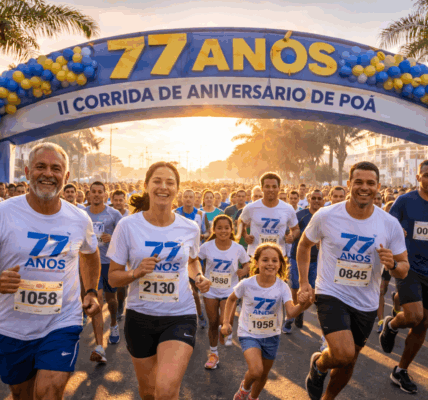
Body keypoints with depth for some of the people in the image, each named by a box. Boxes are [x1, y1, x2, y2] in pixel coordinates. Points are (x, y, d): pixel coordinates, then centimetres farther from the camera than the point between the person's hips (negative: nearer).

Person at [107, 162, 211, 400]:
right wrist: (137, 272, -23)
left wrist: (199, 276, -2)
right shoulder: (128, 226, -9)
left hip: (180, 316, 0)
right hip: (140, 316, 1)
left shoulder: (190, 229, -3)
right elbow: (113, 277, -4)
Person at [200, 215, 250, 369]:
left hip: (229, 291, -1)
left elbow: (247, 264, 4)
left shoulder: (238, 248, -9)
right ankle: (213, 354, 34)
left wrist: (244, 271, -18)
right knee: (213, 323, 11)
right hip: (210, 290, 1)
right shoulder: (207, 246, -10)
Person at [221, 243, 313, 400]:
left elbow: (291, 312, -30)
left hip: (271, 335, 3)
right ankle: (244, 387, 13)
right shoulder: (246, 284, -18)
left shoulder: (282, 287, -16)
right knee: (256, 371, -23)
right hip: (249, 334, -2)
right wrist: (226, 322, -3)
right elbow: (231, 299, 1)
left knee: (264, 374, 18)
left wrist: (303, 305, -50)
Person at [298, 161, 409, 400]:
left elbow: (404, 269, -1)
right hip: (331, 295, -3)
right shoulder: (326, 216, -13)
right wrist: (303, 281, -1)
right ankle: (318, 364, 15)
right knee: (343, 354, -22)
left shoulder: (390, 225, -9)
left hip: (366, 304, 3)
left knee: (349, 362, 17)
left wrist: (392, 264, -25)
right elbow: (304, 245, 4)